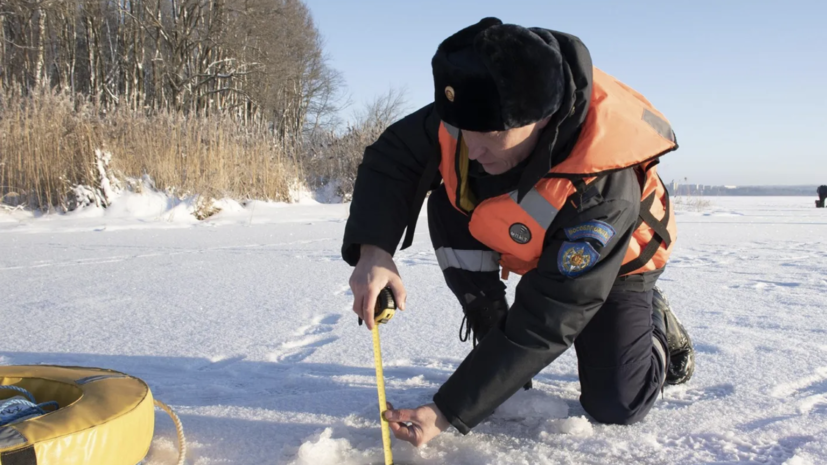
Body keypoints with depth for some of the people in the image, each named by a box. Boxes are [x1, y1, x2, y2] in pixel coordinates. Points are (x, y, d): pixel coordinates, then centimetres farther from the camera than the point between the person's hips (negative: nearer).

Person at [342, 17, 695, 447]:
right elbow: (390, 159, -17)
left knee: (615, 405, -15)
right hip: (520, 245, 5)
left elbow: (544, 323, -39)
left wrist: (448, 413, -38)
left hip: (612, 263, -4)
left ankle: (655, 322, 17)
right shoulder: (471, 109, -31)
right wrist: (373, 250, -36)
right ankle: (492, 337, -6)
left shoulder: (602, 188, -43)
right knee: (446, 206, -24)